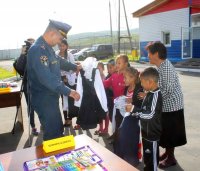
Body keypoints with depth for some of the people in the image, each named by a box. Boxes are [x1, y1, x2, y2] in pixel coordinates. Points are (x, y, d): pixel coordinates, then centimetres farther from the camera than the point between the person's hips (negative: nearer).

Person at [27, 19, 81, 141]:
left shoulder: (47, 48, 10)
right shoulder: (38, 49, -23)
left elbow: (59, 61, 29)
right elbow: (46, 77, -32)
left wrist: (75, 67, 38)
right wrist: (68, 91, -31)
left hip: (51, 98, 10)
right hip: (44, 100, -10)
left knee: (58, 130, 21)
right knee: (53, 134, 1)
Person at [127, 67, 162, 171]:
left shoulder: (156, 95, -23)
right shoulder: (150, 93, 6)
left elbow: (150, 114, -29)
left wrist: (133, 109, -26)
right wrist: (133, 110, 6)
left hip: (152, 134, -9)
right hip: (147, 132, 9)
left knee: (152, 158, 8)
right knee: (147, 156, 24)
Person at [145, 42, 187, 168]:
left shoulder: (166, 67, -23)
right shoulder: (161, 66, 7)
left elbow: (168, 89, -27)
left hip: (171, 105, -9)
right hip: (165, 104, 9)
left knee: (170, 132, 5)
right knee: (165, 131, 19)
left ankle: (171, 158, 21)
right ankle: (167, 152, 36)